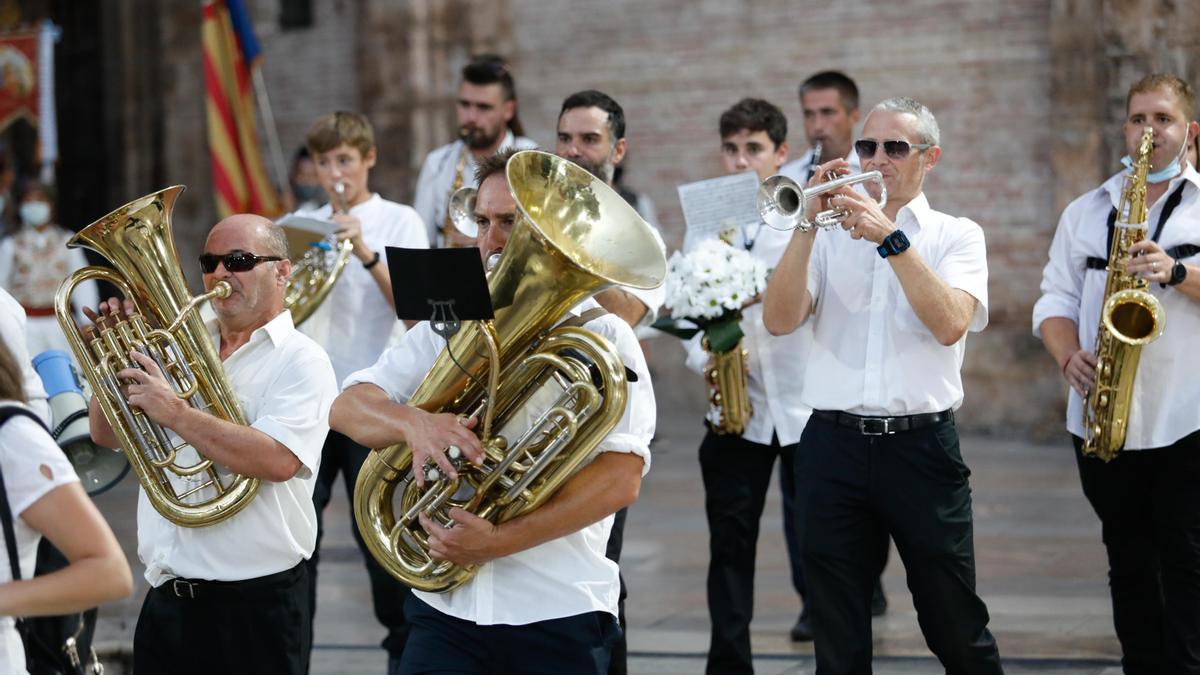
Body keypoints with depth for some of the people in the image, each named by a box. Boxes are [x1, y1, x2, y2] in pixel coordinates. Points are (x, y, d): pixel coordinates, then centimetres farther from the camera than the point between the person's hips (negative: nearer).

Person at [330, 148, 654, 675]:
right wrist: (413, 423, -22)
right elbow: (347, 409, 2)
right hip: (445, 608, 3)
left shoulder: (602, 337, -2)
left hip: (560, 616, -3)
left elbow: (621, 479, -14)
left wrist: (498, 542, -22)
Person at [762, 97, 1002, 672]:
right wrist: (807, 227, -12)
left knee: (956, 628, 4)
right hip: (833, 446, 2)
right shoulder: (831, 234, 11)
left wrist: (890, 238, -18)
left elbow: (950, 324, -13)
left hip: (923, 446, -2)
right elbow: (779, 321, -4)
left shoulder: (956, 235, 6)